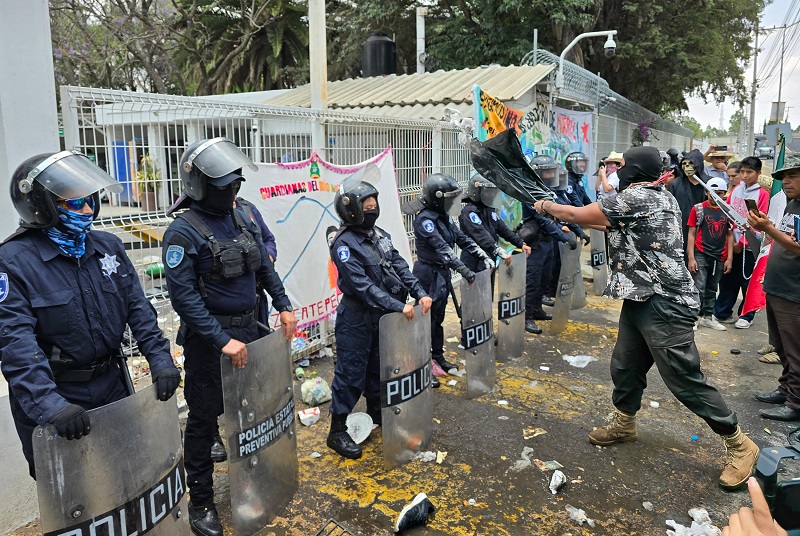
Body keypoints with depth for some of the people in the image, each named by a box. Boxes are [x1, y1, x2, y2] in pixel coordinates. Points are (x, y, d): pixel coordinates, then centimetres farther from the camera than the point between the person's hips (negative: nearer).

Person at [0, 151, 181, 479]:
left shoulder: (108, 247, 2)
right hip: (54, 394, -4)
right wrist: (47, 403, -33)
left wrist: (160, 359, -9)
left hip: (112, 384, 5)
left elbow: (137, 308, 2)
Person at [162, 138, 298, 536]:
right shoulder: (183, 232, -17)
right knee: (203, 420, 7)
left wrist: (284, 307, 7)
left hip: (248, 331, 7)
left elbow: (265, 267, 15)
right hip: (208, 340, -7)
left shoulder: (241, 220, 5)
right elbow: (183, 296, -22)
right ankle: (200, 503, 24)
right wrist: (222, 341, -25)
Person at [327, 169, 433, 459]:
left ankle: (376, 413, 41)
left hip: (382, 316, 8)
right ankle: (337, 431, 14)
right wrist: (399, 306, -30)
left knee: (378, 368, 21)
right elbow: (363, 285, -26)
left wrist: (420, 293, -9)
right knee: (351, 374, 1)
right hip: (357, 319, -8)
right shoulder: (344, 244, -19)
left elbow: (400, 267, 4)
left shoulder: (379, 235, 5)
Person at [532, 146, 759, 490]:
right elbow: (614, 226, 26)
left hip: (664, 306, -10)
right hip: (640, 301, 10)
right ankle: (623, 424, 37)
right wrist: (564, 214, 27)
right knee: (624, 367, 17)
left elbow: (578, 215, -10)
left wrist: (547, 207, 8)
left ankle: (739, 445, 12)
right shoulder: (657, 197, 13)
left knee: (685, 380, -3)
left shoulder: (637, 196, -17)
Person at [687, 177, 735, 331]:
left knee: (711, 289, 13)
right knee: (699, 288, -7)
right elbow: (691, 234, -3)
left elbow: (730, 235, 9)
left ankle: (707, 317, 22)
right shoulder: (698, 209, -3)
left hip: (720, 257, 4)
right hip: (701, 254, -3)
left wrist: (729, 258, 3)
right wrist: (691, 258, -9)